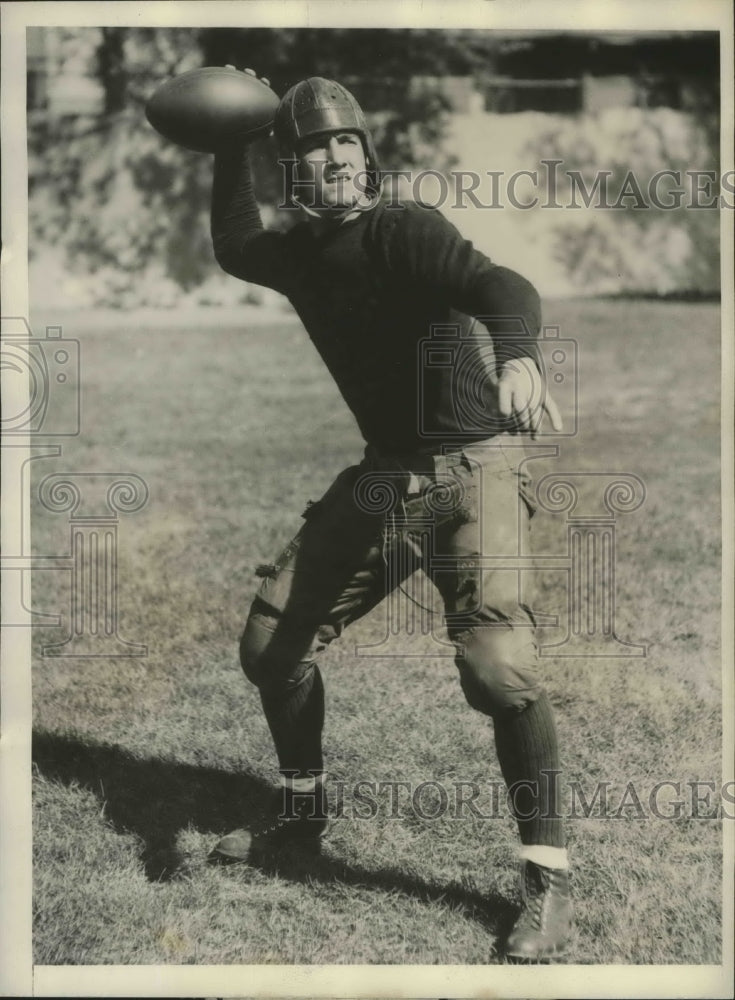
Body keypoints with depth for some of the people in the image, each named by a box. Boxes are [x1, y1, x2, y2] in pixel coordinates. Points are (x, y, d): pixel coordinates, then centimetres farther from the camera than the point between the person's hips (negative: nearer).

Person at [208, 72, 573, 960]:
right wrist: (231, 149, 20)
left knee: (495, 660, -26)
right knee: (270, 642, 13)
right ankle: (302, 813, 35)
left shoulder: (403, 229, -15)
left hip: (470, 469, -8)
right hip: (378, 477, 8)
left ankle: (548, 877, -12)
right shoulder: (299, 252, 7)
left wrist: (515, 355, -54)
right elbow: (234, 247, 31)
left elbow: (501, 287, -33)